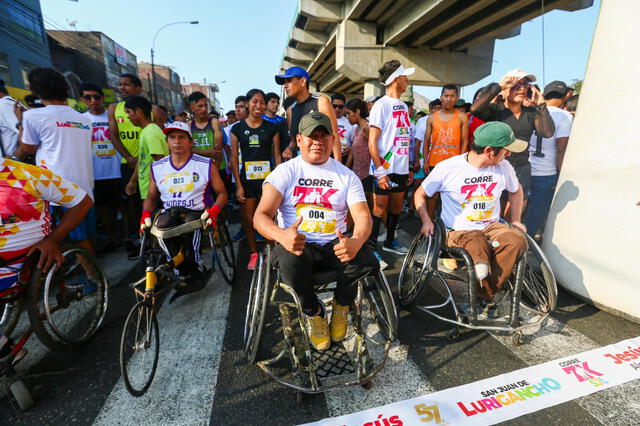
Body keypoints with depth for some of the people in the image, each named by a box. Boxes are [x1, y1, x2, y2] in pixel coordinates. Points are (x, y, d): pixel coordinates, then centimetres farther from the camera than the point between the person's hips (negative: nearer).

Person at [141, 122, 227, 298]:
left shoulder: (206, 164, 0)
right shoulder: (157, 167, 10)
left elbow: (222, 193, 1)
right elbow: (151, 197, 19)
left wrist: (214, 210, -18)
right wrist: (146, 215, -1)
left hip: (198, 212, -2)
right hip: (169, 212, 3)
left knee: (189, 224, -37)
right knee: (161, 226, -32)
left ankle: (196, 273, -18)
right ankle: (186, 272, -16)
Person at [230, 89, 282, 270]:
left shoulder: (271, 128, 4)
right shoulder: (237, 128, 4)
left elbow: (277, 155, 3)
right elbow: (234, 158, 3)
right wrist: (238, 185, -4)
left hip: (267, 178, -1)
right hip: (246, 179, 1)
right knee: (248, 219, 6)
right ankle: (253, 253, 23)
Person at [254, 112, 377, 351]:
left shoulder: (346, 176, 7)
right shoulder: (285, 172, 1)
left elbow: (363, 216, -5)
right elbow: (261, 216, -9)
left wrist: (356, 241, -29)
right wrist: (282, 235, -34)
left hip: (335, 245, 2)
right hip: (297, 243, -1)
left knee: (366, 259, -27)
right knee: (288, 262, -34)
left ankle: (341, 304, 8)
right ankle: (313, 311, 1)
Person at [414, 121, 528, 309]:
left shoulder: (504, 167, 5)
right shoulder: (447, 168, -9)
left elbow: (516, 190, 27)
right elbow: (420, 194, 2)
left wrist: (516, 220, 19)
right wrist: (426, 221, -11)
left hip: (492, 226, 5)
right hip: (459, 231, -4)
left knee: (517, 240, -29)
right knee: (479, 251, -37)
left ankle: (486, 291, -11)